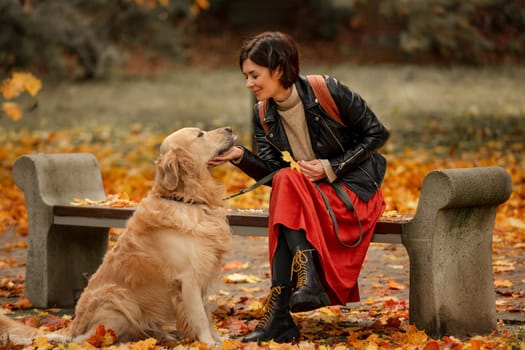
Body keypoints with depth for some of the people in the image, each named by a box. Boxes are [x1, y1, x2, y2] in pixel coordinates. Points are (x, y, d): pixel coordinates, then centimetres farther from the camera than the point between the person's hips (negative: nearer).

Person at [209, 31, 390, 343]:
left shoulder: (328, 91, -13)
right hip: (311, 194, 5)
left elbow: (377, 134, -8)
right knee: (285, 181, -29)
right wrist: (240, 156, -21)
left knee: (289, 184, -30)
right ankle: (307, 280, -37)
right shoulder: (264, 115, 3)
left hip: (354, 189, -5)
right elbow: (272, 173, -4)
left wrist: (332, 168, -15)